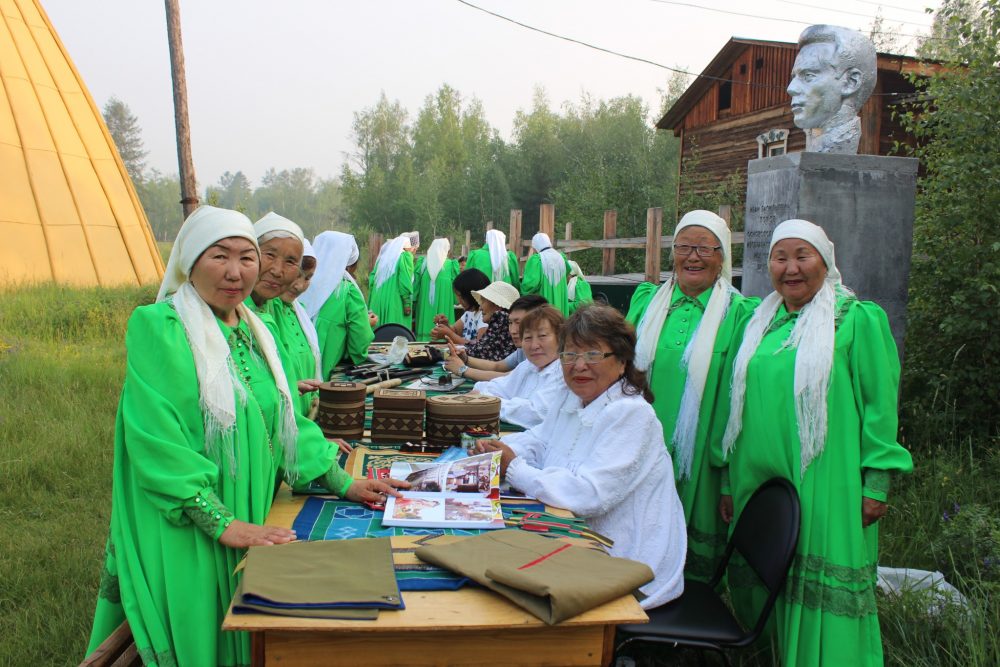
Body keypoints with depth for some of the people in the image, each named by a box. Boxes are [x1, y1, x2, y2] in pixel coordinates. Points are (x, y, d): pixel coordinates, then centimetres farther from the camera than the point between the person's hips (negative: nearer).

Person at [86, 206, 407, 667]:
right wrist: (222, 523, -24)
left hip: (250, 524, 6)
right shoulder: (158, 326, -13)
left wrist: (343, 484, 7)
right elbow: (157, 438, -21)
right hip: (182, 532, -6)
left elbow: (285, 421, 13)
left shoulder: (253, 331, 10)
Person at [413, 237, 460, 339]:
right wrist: (456, 301, 13)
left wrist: (414, 300, 11)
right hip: (443, 305, -2)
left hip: (424, 303, 2)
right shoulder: (451, 264, -2)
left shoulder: (423, 262, 3)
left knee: (424, 325, 5)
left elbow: (416, 282, 5)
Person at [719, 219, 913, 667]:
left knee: (823, 588, -1)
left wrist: (876, 482, -10)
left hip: (825, 485, -5)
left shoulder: (858, 318, -1)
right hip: (758, 480, 5)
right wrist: (729, 481, 14)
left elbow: (880, 403, -5)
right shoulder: (760, 323, 13)